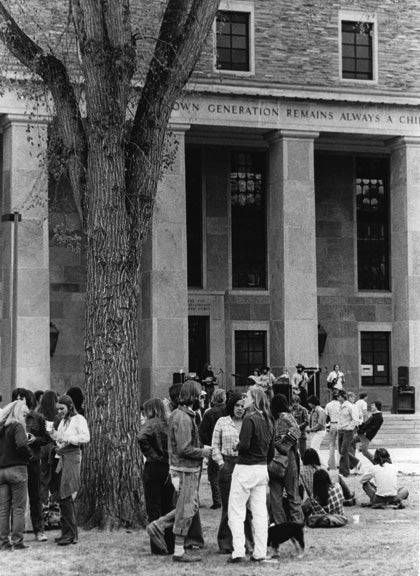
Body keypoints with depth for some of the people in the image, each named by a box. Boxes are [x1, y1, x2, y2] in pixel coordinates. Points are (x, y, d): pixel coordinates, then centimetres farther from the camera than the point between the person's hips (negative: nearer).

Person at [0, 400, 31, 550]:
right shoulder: (16, 426, -9)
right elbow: (21, 445, -23)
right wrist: (28, 454, -6)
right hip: (17, 469, -6)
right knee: (18, 507, -1)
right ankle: (17, 542, -1)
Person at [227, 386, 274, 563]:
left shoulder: (250, 419, -16)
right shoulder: (267, 421, 8)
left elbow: (244, 445, -23)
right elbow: (271, 450, 13)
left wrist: (238, 446, -2)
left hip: (245, 469, -7)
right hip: (262, 469, 7)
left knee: (236, 511, 0)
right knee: (260, 512, 9)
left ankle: (238, 551, -5)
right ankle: (260, 552, 10)